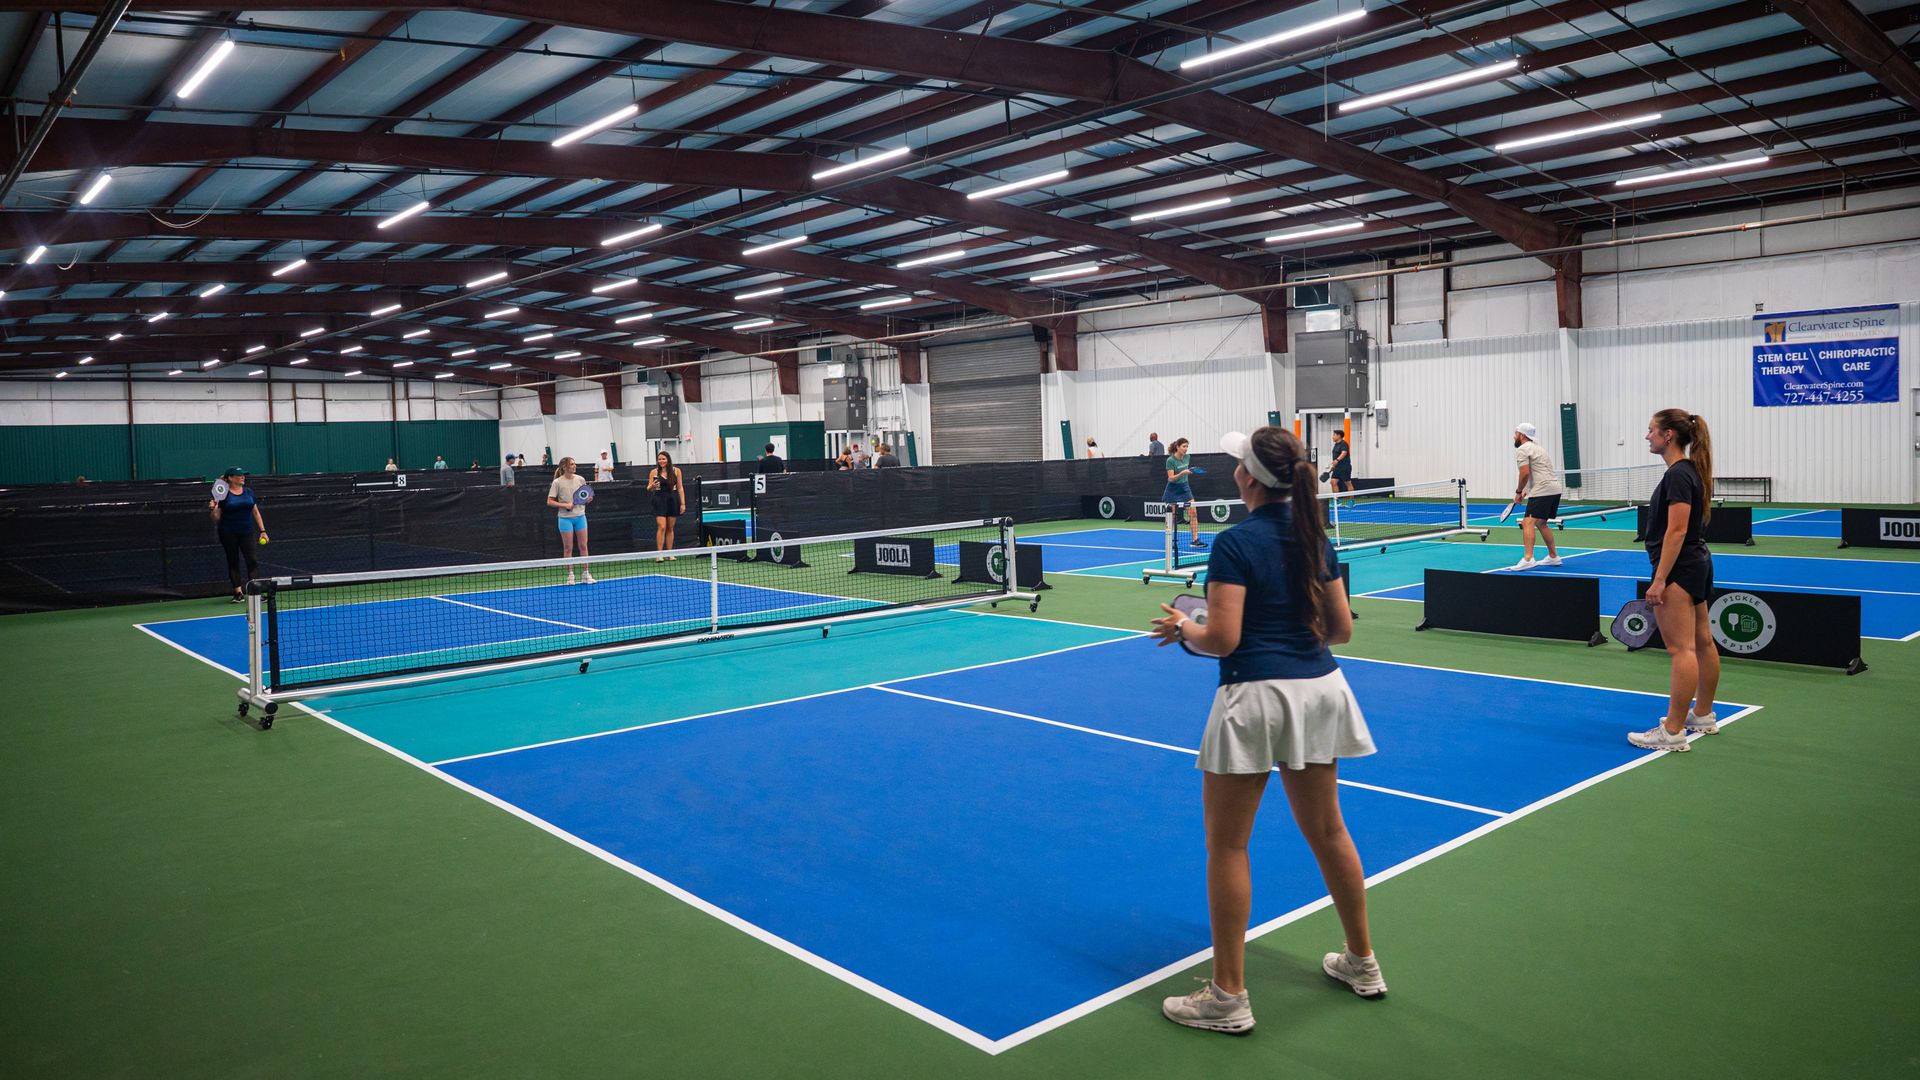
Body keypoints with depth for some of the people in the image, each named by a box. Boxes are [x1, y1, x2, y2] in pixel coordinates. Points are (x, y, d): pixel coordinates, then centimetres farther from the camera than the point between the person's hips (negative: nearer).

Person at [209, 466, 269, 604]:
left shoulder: (248, 493, 8)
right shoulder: (223, 495, -3)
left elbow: (256, 512, 13)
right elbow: (216, 518, -1)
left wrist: (263, 531, 8)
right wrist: (213, 509, -22)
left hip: (247, 532, 3)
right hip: (229, 534, -3)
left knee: (253, 560, -7)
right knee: (233, 562, 4)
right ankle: (238, 592, 8)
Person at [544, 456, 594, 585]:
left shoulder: (580, 479, 3)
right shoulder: (557, 482, -7)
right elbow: (549, 502, -7)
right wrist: (565, 505, -17)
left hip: (580, 516, 3)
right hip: (566, 518, -3)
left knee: (583, 546, 4)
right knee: (568, 548, 2)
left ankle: (586, 574, 10)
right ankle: (570, 575, 10)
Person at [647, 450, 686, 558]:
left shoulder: (676, 470, 3)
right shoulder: (654, 472, 1)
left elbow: (680, 488, 5)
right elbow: (648, 489, 6)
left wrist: (683, 503, 0)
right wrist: (651, 487, -18)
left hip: (673, 501, 2)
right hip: (660, 501, -2)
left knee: (670, 528, 7)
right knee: (662, 527, -11)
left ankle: (669, 554, 12)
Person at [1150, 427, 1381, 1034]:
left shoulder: (1235, 543, -14)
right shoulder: (1315, 538, 6)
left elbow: (1223, 639, -18)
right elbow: (1341, 628, 10)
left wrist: (1182, 629, 1)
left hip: (1255, 697, -7)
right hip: (1319, 689, 7)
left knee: (1227, 846, 5)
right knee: (1327, 831, 21)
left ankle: (1228, 998, 12)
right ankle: (1362, 964, 35)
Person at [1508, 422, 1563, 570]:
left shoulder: (1522, 449, -5)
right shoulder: (1538, 447, 24)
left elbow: (1525, 473, -15)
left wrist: (1518, 492, -2)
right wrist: (1527, 491, 17)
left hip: (1542, 491, -10)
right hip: (1555, 489, 10)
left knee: (1528, 523, -16)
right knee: (1541, 523, 23)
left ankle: (1528, 559, -29)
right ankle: (1553, 557, 29)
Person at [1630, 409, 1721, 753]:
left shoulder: (1678, 475, -18)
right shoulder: (1690, 470, 12)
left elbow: (1676, 531, -22)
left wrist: (1659, 580, -22)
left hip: (1679, 569, -11)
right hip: (1698, 563, 11)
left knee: (1681, 649, -8)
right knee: (1703, 642, 17)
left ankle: (1673, 733, -6)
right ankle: (1703, 715, 30)